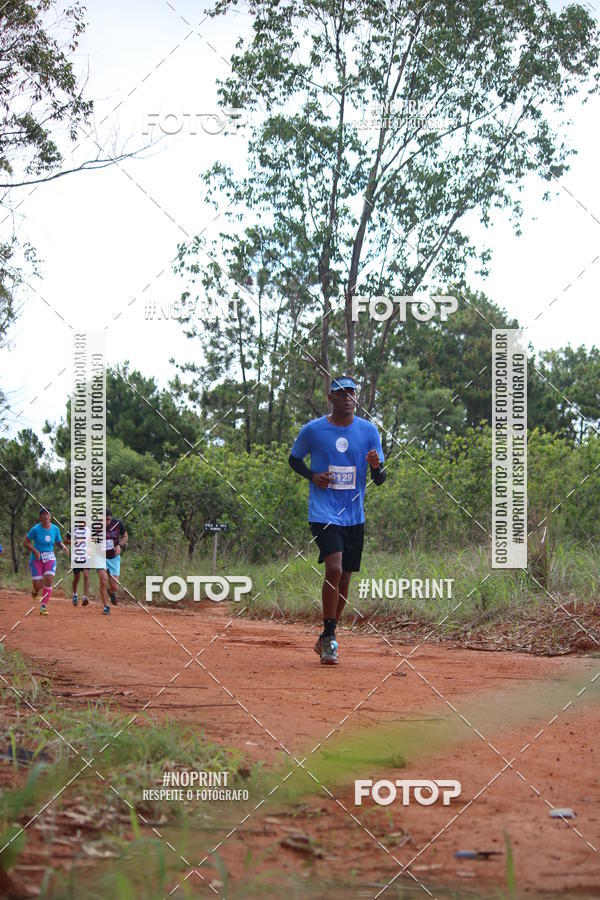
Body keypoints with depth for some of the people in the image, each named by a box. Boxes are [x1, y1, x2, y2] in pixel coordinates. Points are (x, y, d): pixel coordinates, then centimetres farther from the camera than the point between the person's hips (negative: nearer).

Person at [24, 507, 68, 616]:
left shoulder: (55, 529, 3)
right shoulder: (36, 529, -7)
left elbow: (59, 543, 14)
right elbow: (26, 543, -3)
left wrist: (63, 547, -9)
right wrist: (35, 551, -18)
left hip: (50, 558, 2)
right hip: (36, 559, -2)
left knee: (48, 581, -17)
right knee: (37, 585, -8)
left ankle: (43, 607, -8)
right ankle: (34, 590, 32)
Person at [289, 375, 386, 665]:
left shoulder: (369, 430, 3)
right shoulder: (312, 430, -3)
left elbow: (380, 479, 6)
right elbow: (294, 459, 12)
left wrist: (377, 466, -18)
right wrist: (312, 475, -7)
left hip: (354, 516, 4)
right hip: (323, 513, -4)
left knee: (344, 579, 10)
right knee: (334, 569, -22)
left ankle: (326, 639, 26)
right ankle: (329, 636, -11)